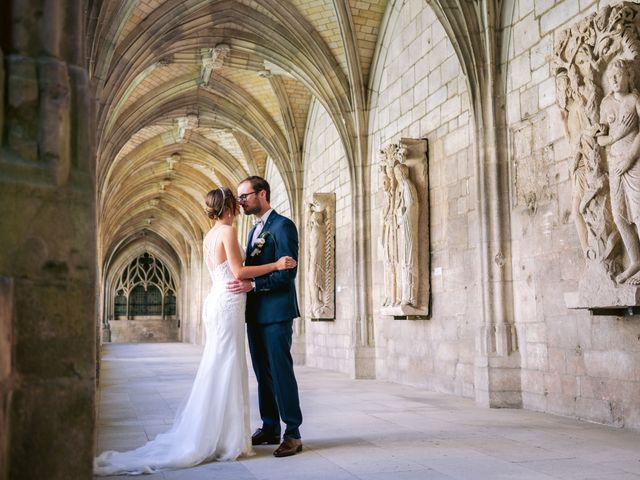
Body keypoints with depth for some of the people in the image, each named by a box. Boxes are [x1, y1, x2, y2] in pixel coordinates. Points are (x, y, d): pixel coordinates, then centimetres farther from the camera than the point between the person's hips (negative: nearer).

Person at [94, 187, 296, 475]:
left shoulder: (208, 237, 16)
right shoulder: (228, 231, -10)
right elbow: (239, 272, -14)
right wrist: (275, 265, -11)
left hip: (216, 301, 9)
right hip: (228, 304, -9)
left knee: (216, 370, 12)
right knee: (227, 370, -5)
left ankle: (206, 438, 16)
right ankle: (227, 441, 1)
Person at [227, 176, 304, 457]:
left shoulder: (283, 226, -9)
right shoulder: (254, 231, 19)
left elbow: (287, 271, -17)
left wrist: (252, 284, -23)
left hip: (276, 312, -8)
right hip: (256, 313, 9)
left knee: (281, 371, -6)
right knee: (263, 373, 12)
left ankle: (293, 434, 1)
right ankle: (270, 428, 21)